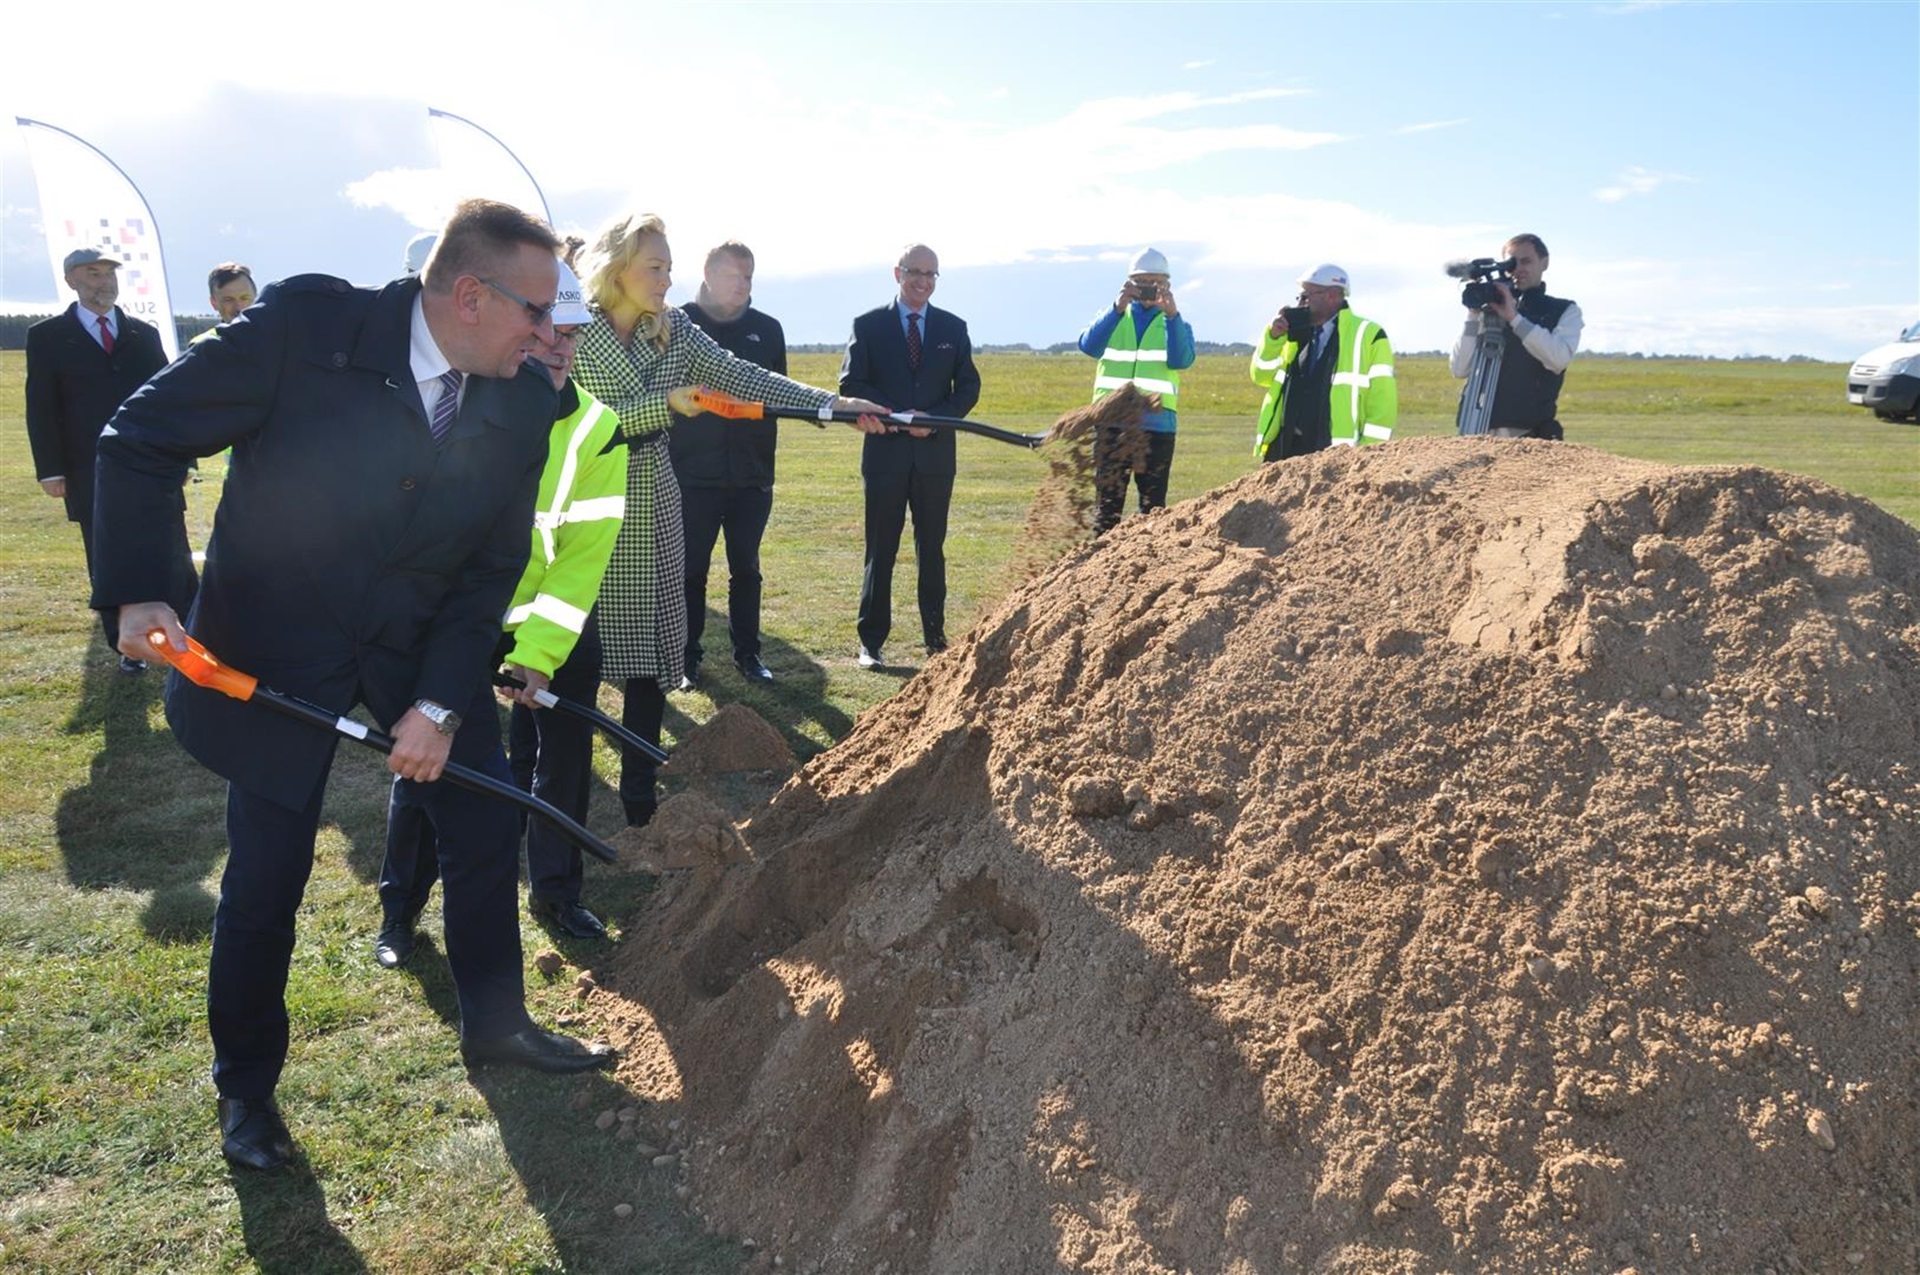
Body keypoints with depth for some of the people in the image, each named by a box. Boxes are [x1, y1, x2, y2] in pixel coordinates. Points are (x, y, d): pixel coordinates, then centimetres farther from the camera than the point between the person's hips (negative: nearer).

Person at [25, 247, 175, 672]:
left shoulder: (144, 333, 10)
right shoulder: (47, 336, 3)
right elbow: (42, 410, 0)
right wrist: (51, 471, -7)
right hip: (94, 479, -1)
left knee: (174, 562, 3)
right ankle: (129, 648, 14)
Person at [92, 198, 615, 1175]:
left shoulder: (524, 406, -11)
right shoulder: (307, 324, -23)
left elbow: (492, 569, -5)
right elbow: (141, 441, -15)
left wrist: (443, 702, -13)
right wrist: (140, 591, -24)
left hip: (421, 647, 4)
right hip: (273, 647, -4)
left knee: (486, 827, 9)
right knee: (266, 876, 3)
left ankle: (495, 1024, 32)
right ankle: (245, 1087, 27)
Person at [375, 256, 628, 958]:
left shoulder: (596, 431, -10)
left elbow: (584, 552, -15)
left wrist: (538, 652, -23)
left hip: (557, 623, 2)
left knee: (562, 758, 7)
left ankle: (556, 891, 28)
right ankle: (399, 910, 20)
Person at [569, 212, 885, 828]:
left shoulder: (675, 331, 5)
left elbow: (743, 377, -2)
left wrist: (833, 402, -12)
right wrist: (666, 402, -22)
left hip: (651, 512, 5)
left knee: (652, 646, 5)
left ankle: (639, 790, 15)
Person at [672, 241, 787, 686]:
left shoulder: (767, 329, 8)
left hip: (752, 472, 3)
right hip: (693, 470, -3)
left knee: (746, 568, 10)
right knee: (691, 569, 3)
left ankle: (747, 652, 21)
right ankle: (688, 657, 13)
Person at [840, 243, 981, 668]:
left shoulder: (953, 328, 9)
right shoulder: (869, 325, 2)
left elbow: (969, 386, 8)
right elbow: (851, 383, -3)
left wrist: (935, 418, -10)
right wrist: (899, 416, -14)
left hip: (936, 452, 2)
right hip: (886, 450, -2)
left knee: (932, 548, 8)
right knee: (880, 549, 1)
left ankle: (936, 637, 15)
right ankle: (871, 642, 7)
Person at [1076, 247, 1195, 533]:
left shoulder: (1175, 323, 11)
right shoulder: (1113, 317, 12)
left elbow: (1181, 360, -10)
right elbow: (1089, 346, -9)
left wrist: (1172, 315, -22)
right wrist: (1117, 308, -21)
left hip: (1157, 425, 0)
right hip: (1112, 423, 0)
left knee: (1153, 505, 5)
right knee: (1107, 502, 0)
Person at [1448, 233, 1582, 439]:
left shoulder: (1565, 311, 10)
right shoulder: (1490, 310, 15)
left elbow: (1559, 358, -10)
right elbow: (1459, 368, 5)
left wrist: (1515, 318, -12)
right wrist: (1473, 315, -2)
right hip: (1485, 432, 2)